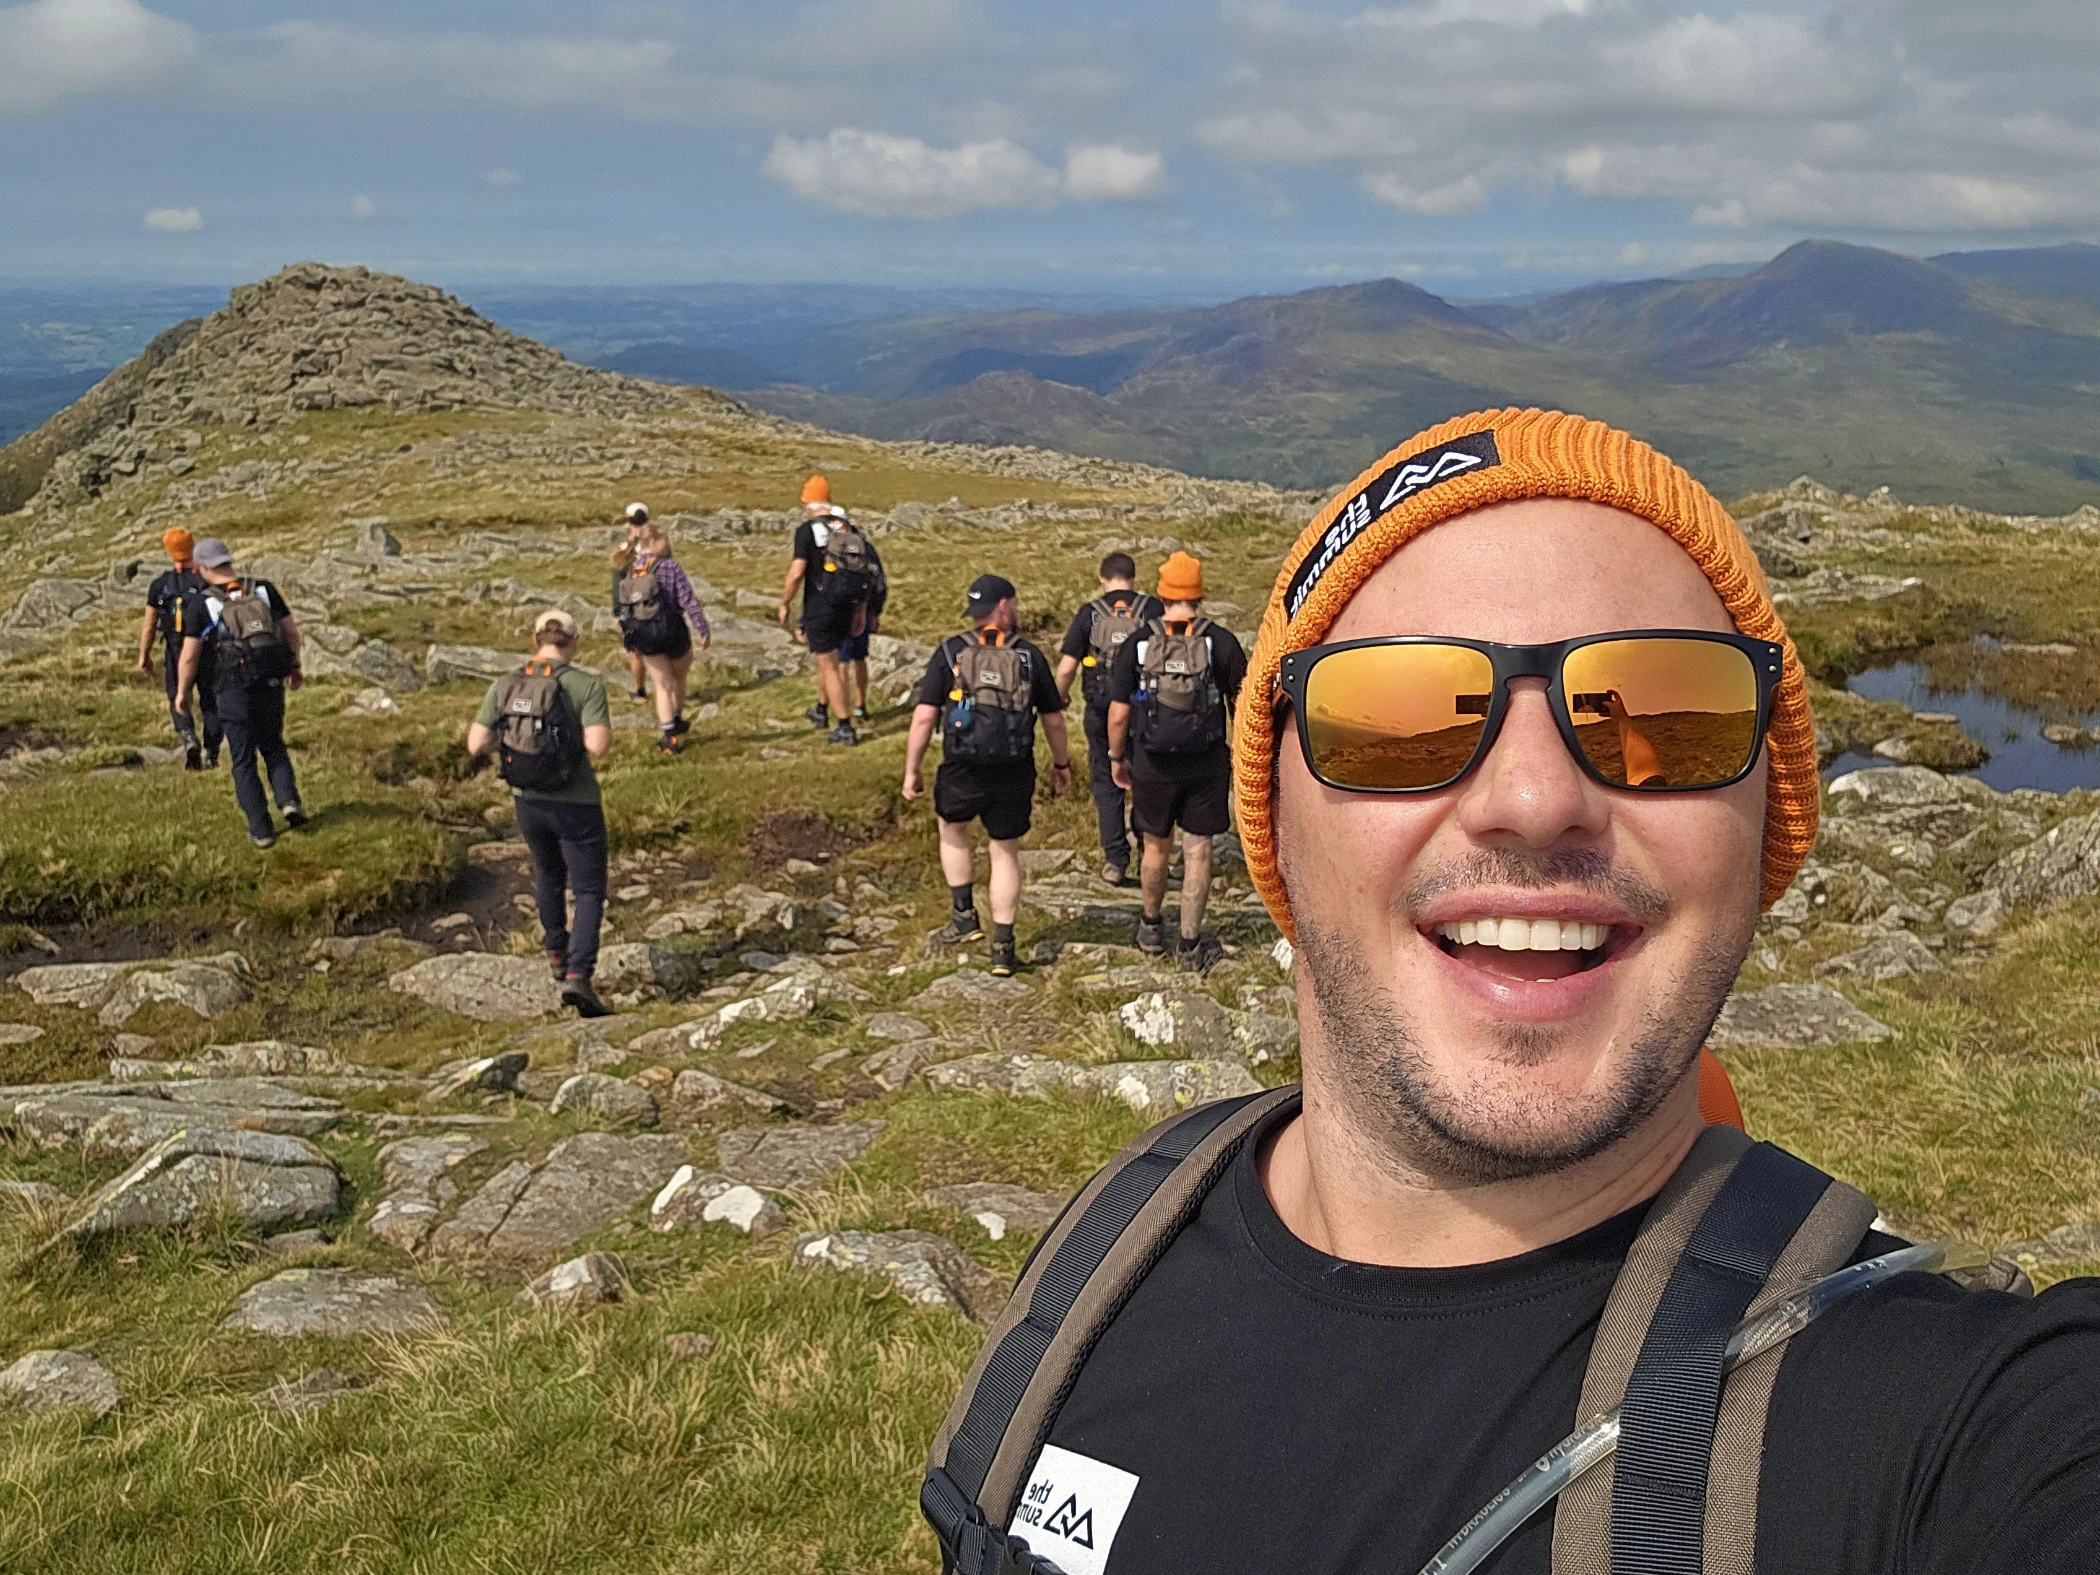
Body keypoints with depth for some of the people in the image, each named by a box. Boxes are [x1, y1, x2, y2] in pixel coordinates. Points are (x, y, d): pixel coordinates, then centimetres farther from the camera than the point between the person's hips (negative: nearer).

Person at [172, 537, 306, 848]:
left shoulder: (200, 604, -8)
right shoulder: (263, 590, 1)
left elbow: (189, 655, -9)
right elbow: (291, 628, 5)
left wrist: (182, 692, 5)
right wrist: (294, 665, 20)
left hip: (231, 691, -3)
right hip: (270, 684, 3)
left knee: (243, 761, 9)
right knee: (273, 746, 22)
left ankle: (261, 829, 7)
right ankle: (289, 800, 0)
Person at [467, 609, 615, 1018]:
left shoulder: (505, 686, -5)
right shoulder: (587, 685, -16)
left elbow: (475, 745, -8)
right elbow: (598, 747, -26)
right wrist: (604, 727, -3)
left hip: (528, 801, 5)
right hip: (577, 804, -5)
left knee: (548, 872, 31)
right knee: (589, 894, 6)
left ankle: (557, 953, 48)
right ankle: (578, 977, -13)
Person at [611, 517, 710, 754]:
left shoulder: (628, 571, 4)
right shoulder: (669, 566, -12)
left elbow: (621, 606, 9)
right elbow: (688, 601, -16)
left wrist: (632, 640, 18)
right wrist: (703, 630, -10)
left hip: (642, 635, 4)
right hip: (671, 631, -4)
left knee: (662, 685, 10)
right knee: (679, 677, 22)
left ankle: (668, 734, -1)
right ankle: (677, 721, 38)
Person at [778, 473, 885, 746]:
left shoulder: (807, 530, -10)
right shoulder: (850, 529, 7)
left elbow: (797, 573, -17)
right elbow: (867, 568, 8)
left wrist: (784, 604, -3)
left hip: (821, 606, -6)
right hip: (849, 608, 6)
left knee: (829, 665, 1)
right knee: (827, 658, 25)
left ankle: (845, 727, -2)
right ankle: (821, 710, 43)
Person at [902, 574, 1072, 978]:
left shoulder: (950, 653, -3)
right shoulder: (1029, 656, 1)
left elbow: (924, 718, -7)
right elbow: (1053, 720, 6)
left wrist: (912, 771, 2)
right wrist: (1062, 765, 21)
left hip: (962, 773, -1)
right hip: (1015, 775, 1)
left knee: (952, 830, 28)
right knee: (1005, 852, 14)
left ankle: (964, 914, 27)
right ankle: (1003, 947, 13)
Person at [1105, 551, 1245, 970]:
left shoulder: (1138, 644, -6)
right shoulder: (1220, 641, -7)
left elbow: (1119, 713, -4)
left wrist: (1116, 758, 11)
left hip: (1152, 764, 1)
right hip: (1206, 764, -1)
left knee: (1156, 848, 17)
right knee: (1197, 851, 7)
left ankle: (1152, 927, 36)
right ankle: (1191, 944, 12)